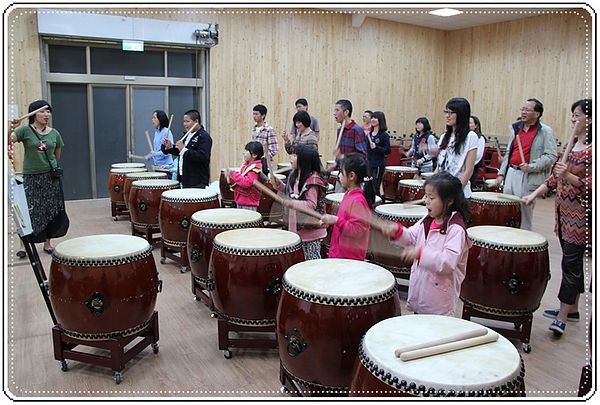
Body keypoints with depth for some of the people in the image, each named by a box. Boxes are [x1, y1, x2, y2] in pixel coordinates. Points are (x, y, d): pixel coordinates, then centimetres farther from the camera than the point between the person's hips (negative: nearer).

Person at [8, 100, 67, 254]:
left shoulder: (54, 133, 5)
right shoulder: (25, 130, -4)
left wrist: (49, 164, 13)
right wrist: (11, 128, -34)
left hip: (51, 177, 3)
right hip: (31, 177, -3)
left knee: (51, 211, 8)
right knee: (29, 212, -2)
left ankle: (47, 243, 22)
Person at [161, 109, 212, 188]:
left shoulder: (204, 137, -13)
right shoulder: (188, 135, 16)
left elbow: (202, 157, -26)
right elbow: (179, 152, 24)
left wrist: (184, 150, -27)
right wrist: (169, 147, 5)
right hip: (186, 179, 9)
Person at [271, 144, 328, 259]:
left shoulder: (313, 180, -21)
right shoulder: (294, 176, 7)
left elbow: (311, 205, -24)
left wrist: (292, 204, -32)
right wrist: (278, 184, 8)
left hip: (311, 229, -9)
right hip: (298, 227, 9)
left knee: (312, 261, 2)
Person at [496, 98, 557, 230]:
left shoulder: (545, 131, -3)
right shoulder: (516, 128, 15)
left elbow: (551, 156, -10)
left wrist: (531, 167, -20)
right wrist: (501, 173, 13)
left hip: (528, 178, -6)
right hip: (510, 173, 6)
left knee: (524, 212, 0)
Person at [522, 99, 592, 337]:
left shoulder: (592, 150, -14)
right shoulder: (572, 144, 11)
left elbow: (591, 186, -16)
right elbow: (556, 176, 15)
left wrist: (569, 176, -28)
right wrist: (534, 195, 9)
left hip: (581, 214, -8)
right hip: (564, 210, 8)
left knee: (571, 263, -5)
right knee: (573, 262, 15)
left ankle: (561, 317, 2)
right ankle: (572, 309, 26)